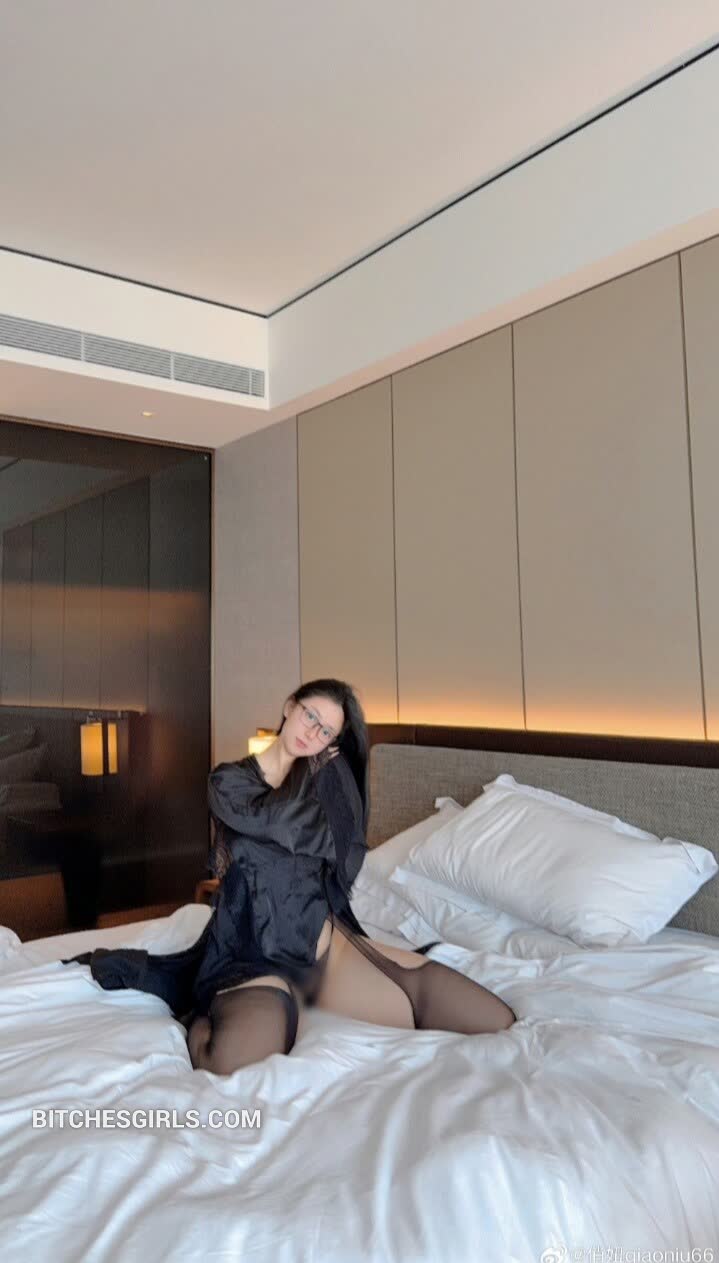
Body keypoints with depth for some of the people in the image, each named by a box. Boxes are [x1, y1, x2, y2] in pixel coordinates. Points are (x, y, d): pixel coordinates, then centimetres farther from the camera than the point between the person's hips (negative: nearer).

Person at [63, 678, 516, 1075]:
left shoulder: (332, 776, 12)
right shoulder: (230, 779, 4)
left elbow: (348, 860, 2)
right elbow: (282, 824, -14)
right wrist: (312, 776, 2)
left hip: (332, 943, 4)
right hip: (258, 956, -4)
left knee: (496, 1021, -9)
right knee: (235, 1061, -41)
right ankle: (203, 1015, -1)